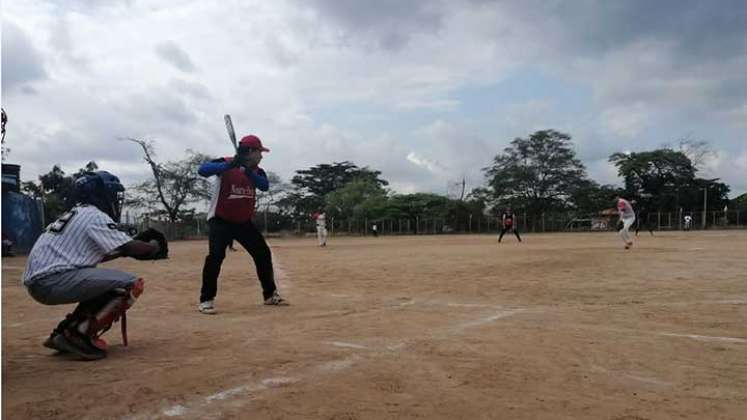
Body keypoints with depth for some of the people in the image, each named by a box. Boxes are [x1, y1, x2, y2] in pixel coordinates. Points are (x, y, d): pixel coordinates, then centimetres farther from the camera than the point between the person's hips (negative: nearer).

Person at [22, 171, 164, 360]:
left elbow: (94, 254, 30)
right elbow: (132, 248, -11)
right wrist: (153, 247, 8)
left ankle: (65, 331, 16)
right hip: (53, 280, -10)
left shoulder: (77, 214, 23)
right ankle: (80, 334, -11)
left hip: (37, 281, 10)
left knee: (110, 283, 24)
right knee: (132, 284, -12)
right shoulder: (96, 216, -6)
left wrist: (122, 251, 23)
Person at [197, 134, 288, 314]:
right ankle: (206, 300, -10)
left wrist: (248, 172, -31)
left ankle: (270, 295, 19)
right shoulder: (226, 163, -13)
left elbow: (265, 186, -16)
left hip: (244, 222, 6)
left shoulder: (256, 171, 4)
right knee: (216, 255, -23)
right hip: (221, 220, -6)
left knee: (263, 254, 5)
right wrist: (229, 165, -40)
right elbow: (202, 170, -28)